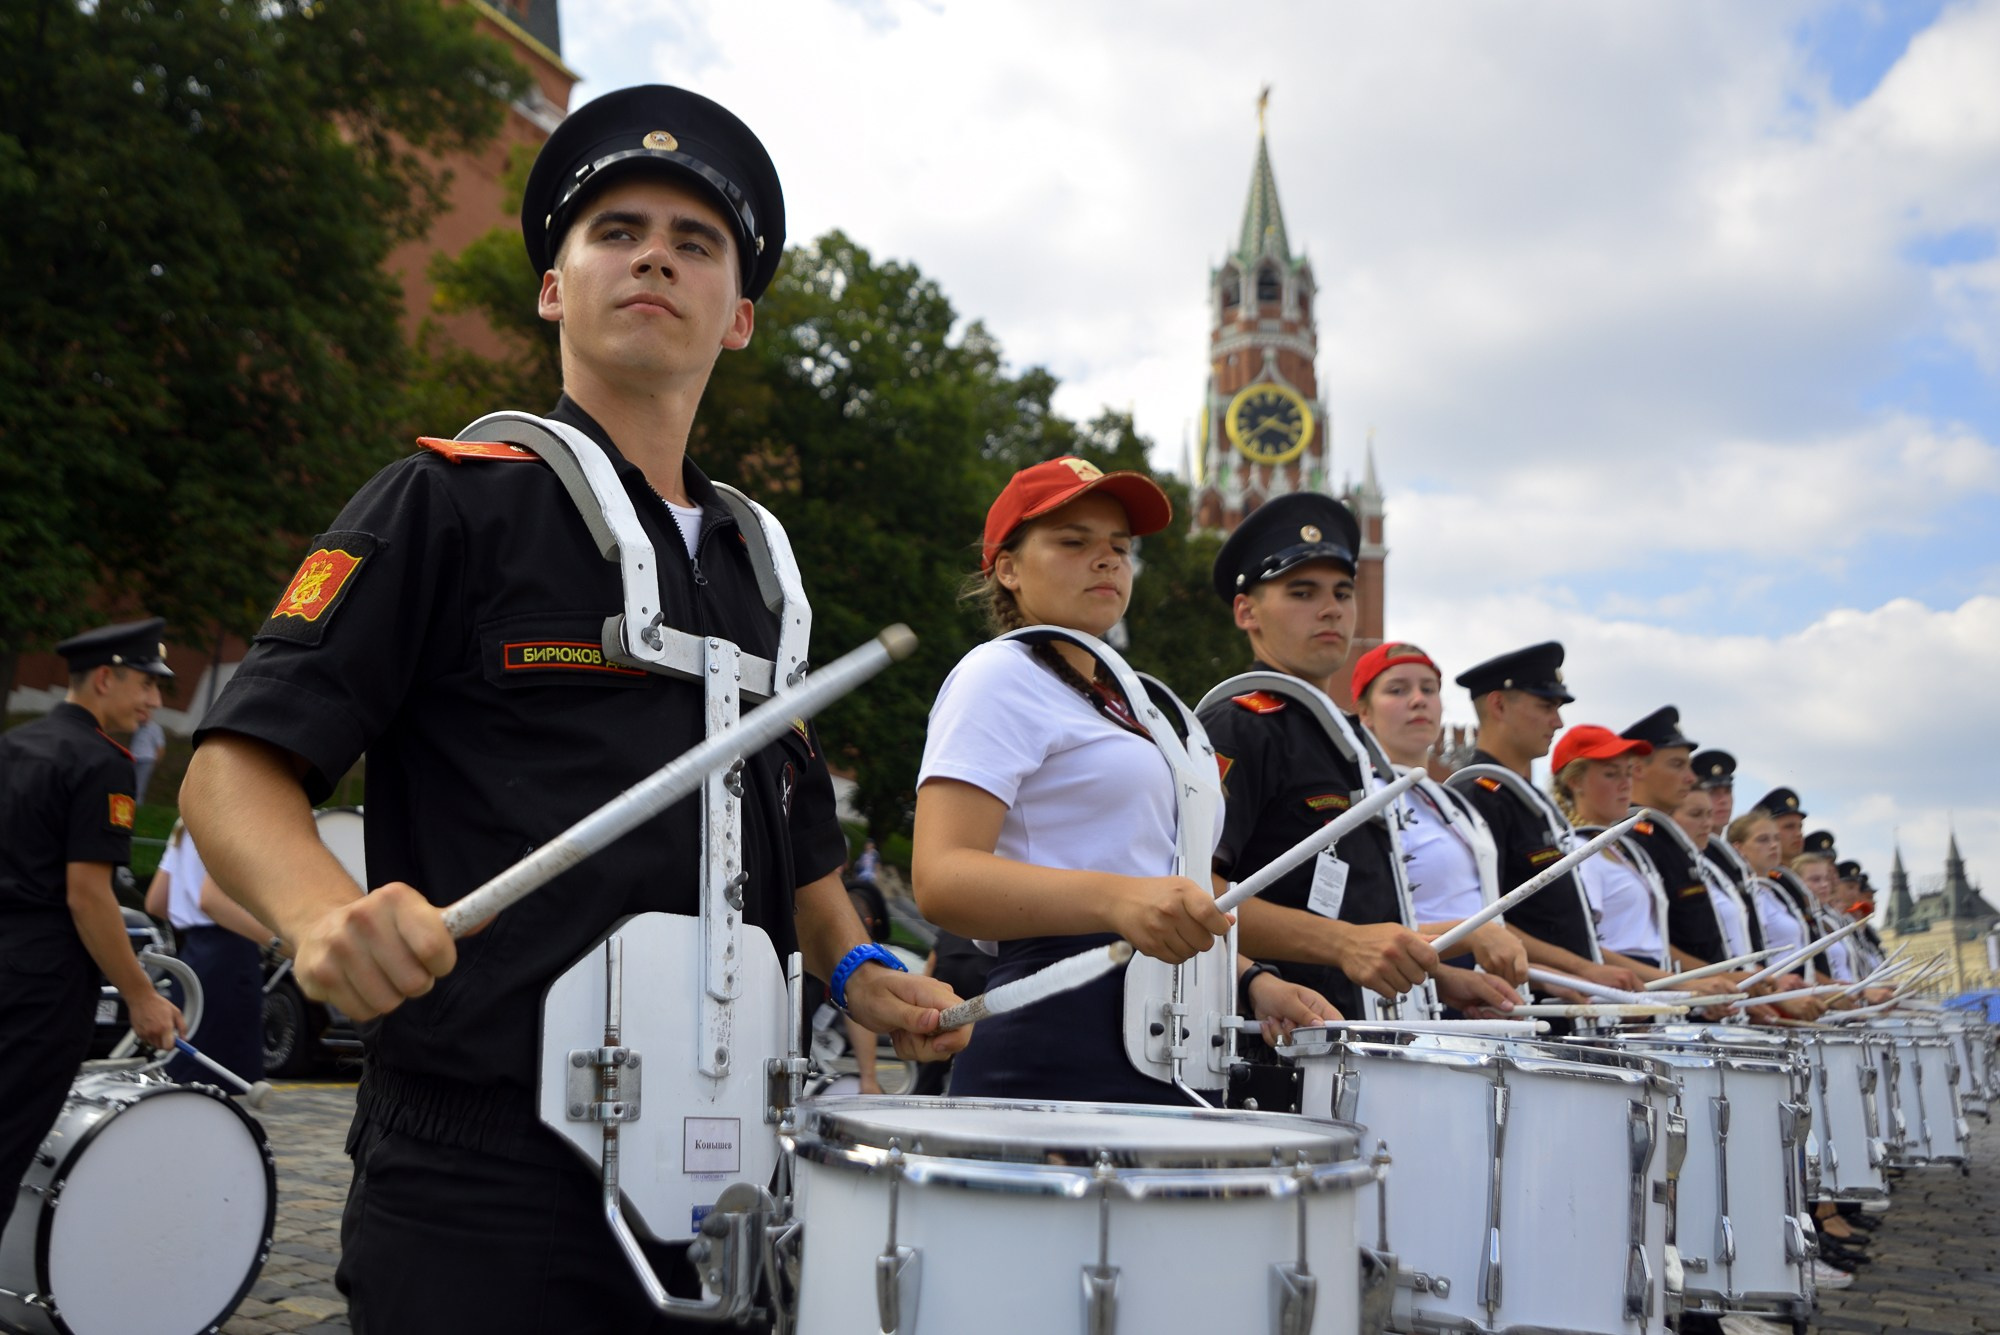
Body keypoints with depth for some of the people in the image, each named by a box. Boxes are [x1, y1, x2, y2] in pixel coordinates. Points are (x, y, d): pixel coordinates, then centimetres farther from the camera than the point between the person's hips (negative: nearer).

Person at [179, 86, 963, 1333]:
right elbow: (235, 767, -7)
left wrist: (856, 968, 6)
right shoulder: (451, 503, -2)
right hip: (483, 1180, -5)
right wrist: (324, 910, -27)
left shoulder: (754, 565, 15)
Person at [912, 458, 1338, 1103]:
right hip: (1056, 1055, -8)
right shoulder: (999, 676, -4)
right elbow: (939, 878, -18)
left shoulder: (1124, 701, 24)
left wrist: (1249, 981, 12)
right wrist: (1116, 898, -32)